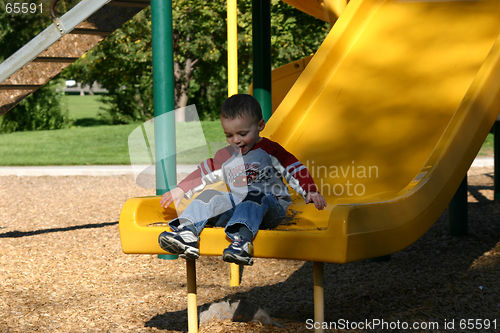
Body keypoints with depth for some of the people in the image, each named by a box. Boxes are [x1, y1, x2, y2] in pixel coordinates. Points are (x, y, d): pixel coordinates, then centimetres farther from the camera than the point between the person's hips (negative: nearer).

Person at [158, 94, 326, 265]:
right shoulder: (224, 156, 16)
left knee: (253, 200, -39)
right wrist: (181, 189, 29)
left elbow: (295, 170, -7)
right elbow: (203, 173, 29)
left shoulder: (270, 150, 0)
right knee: (209, 196, -16)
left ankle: (241, 239, -64)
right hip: (237, 204, 5)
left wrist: (310, 192, -21)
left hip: (271, 208, -5)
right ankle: (186, 230, -37)